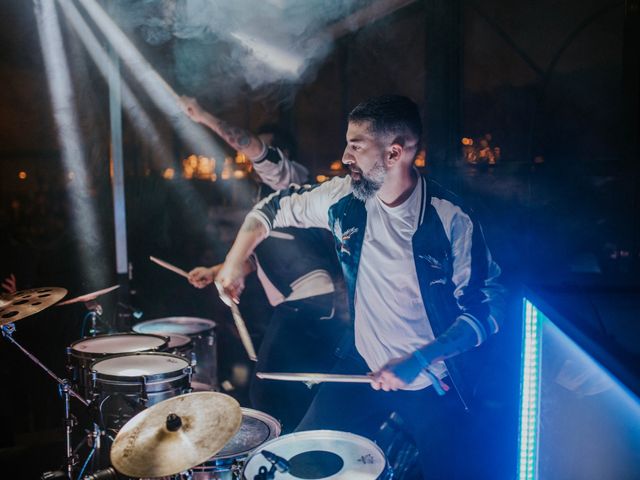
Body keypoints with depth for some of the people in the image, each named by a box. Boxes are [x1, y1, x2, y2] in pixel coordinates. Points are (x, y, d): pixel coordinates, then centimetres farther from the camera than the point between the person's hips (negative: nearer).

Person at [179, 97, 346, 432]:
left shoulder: (289, 177, -2)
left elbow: (255, 150, -22)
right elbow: (260, 254, 27)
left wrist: (204, 118, -17)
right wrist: (214, 271, 18)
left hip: (306, 304, -10)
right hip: (297, 307, 10)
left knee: (267, 392, -9)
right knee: (300, 393, 18)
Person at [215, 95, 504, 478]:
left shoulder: (452, 220, -21)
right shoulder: (344, 197, -10)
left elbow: (486, 309, -16)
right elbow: (275, 207, 5)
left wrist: (417, 362, -25)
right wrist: (236, 260, -6)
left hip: (435, 384, -3)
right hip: (363, 365, 3)